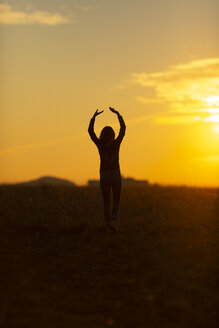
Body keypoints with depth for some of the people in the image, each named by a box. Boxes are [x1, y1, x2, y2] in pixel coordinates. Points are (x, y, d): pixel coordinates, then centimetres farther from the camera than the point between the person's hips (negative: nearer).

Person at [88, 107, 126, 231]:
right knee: (116, 201, 10)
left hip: (104, 176, 0)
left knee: (106, 202, 9)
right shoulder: (116, 144, -9)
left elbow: (90, 131, -2)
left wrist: (94, 116, 0)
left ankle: (108, 223, 4)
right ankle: (114, 220, -10)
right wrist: (118, 114, 3)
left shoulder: (100, 145, -9)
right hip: (116, 175, 0)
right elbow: (123, 128, -1)